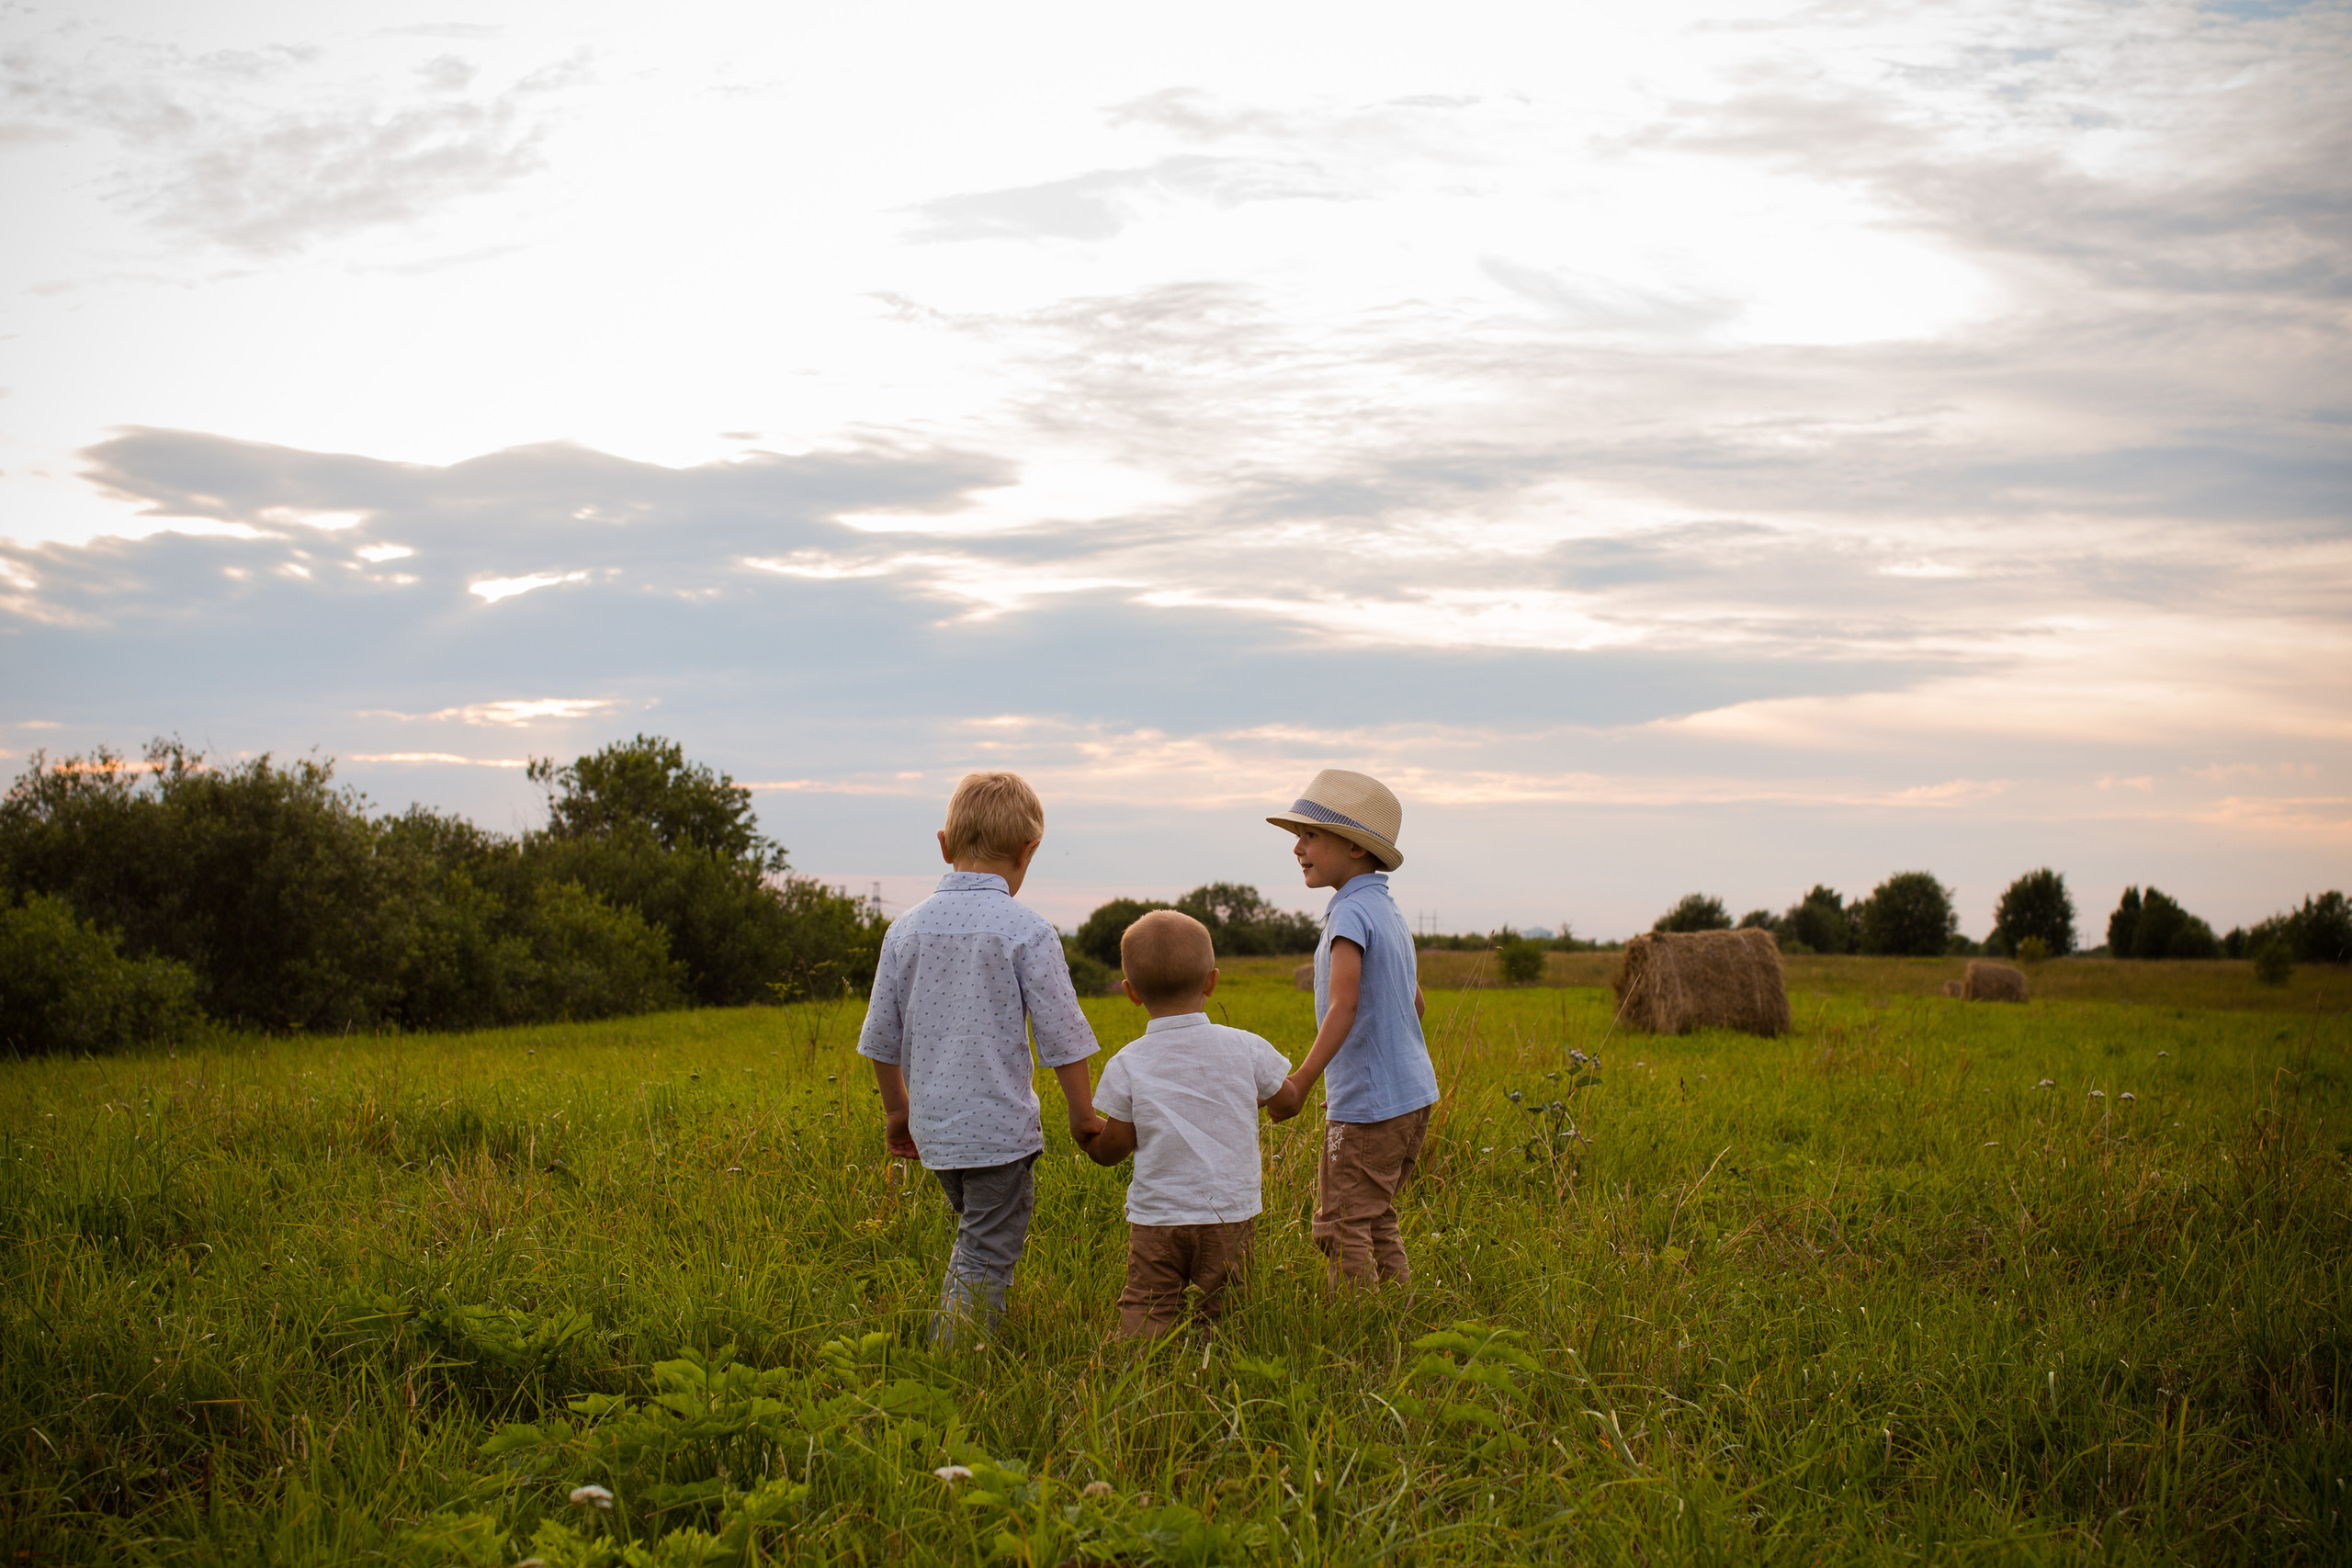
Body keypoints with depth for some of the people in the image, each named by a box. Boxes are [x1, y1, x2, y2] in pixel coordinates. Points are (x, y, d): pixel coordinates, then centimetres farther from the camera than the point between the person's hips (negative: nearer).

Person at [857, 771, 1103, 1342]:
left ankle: (943, 1339, 23)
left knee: (974, 1236, 25)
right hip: (1000, 1127, -5)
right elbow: (1061, 1037, -8)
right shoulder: (1027, 931, -11)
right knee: (987, 1261, 2)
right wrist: (1083, 1114, 5)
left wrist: (897, 1110, 24)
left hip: (933, 1128, 5)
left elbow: (881, 1038, 10)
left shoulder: (906, 928, 3)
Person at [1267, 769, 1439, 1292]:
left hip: (1366, 1105, -10)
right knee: (1375, 1221, 18)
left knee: (1342, 1228, -3)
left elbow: (1343, 1006, -27)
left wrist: (1300, 1082, -28)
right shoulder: (1390, 911, 12)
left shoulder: (1352, 913, -16)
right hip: (1412, 1092, 10)